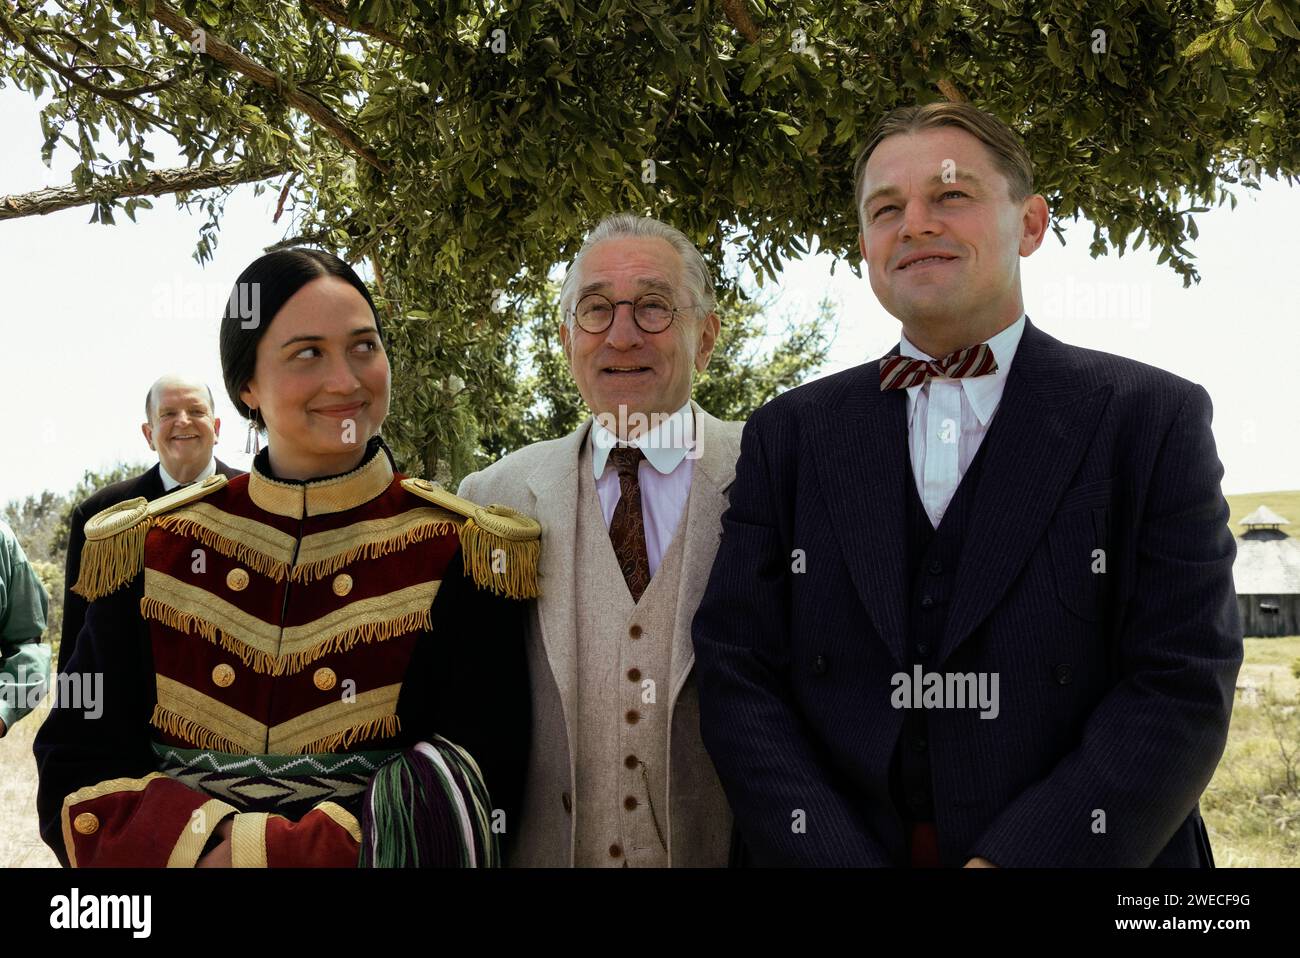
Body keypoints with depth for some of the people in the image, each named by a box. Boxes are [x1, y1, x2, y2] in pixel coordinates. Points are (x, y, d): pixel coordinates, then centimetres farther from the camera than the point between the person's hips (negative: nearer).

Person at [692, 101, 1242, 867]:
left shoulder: (1154, 420, -4)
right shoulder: (789, 438, 2)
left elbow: (1184, 688, -11)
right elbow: (737, 679, -3)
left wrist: (1010, 860, -21)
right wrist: (830, 855, -16)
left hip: (1093, 848, -1)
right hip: (834, 845, 2)